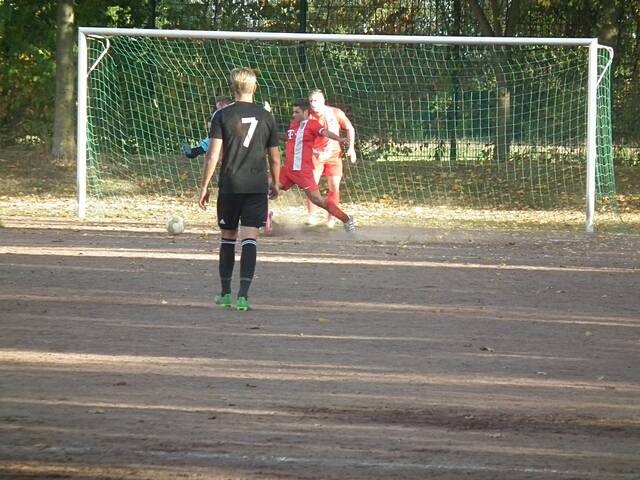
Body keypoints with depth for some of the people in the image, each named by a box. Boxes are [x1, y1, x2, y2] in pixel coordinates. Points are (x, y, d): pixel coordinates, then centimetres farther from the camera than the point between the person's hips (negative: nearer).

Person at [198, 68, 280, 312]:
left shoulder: (222, 115, -2)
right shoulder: (266, 117, 4)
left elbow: (213, 155, -7)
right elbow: (274, 157, 10)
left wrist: (204, 186, -1)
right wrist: (275, 183, 26)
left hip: (230, 185, 0)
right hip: (257, 186, 0)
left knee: (228, 237, 13)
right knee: (249, 239, -5)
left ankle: (225, 293, 21)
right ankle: (243, 295, -16)